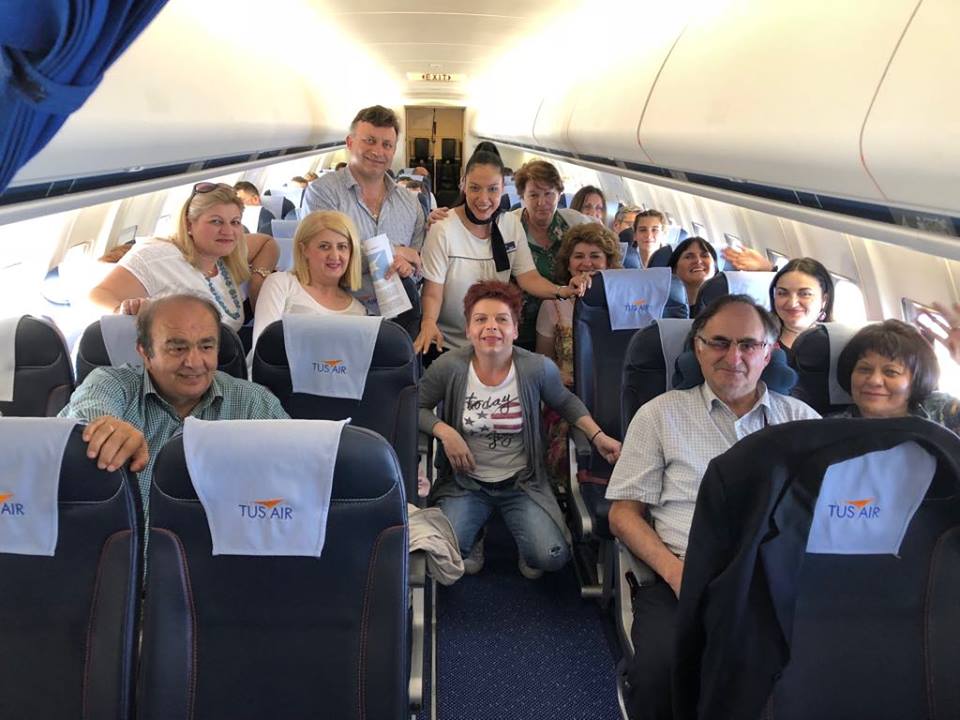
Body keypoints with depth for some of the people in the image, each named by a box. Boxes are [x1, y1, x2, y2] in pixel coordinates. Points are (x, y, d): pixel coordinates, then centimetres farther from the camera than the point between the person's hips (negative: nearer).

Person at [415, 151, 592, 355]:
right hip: (446, 344, -4)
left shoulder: (512, 224, -3)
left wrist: (562, 290, -26)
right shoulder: (443, 229, -17)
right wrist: (428, 323, -37)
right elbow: (433, 294, -16)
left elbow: (529, 277, -7)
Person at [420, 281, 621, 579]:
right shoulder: (449, 367, -15)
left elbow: (565, 401, 7)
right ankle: (473, 543, 19)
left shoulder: (538, 369, -14)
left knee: (552, 557, -19)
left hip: (522, 482, 0)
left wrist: (598, 436, -6)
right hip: (465, 482, 0)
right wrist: (445, 432, -17)